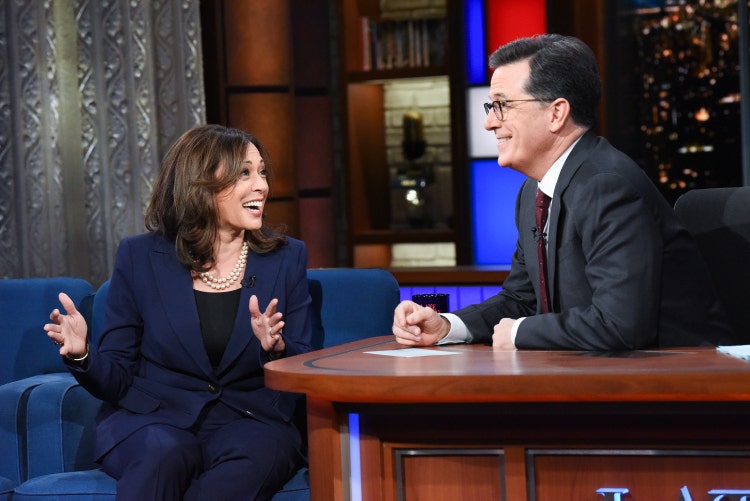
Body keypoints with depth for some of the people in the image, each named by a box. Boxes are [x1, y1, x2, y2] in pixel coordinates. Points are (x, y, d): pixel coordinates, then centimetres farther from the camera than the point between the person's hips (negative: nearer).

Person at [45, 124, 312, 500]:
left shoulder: (286, 258, 8)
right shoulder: (139, 257, 5)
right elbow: (117, 378, 6)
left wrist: (276, 348, -16)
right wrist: (82, 355, -17)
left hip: (249, 420, 1)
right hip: (152, 418, -1)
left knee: (250, 461, -35)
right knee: (163, 456, -37)